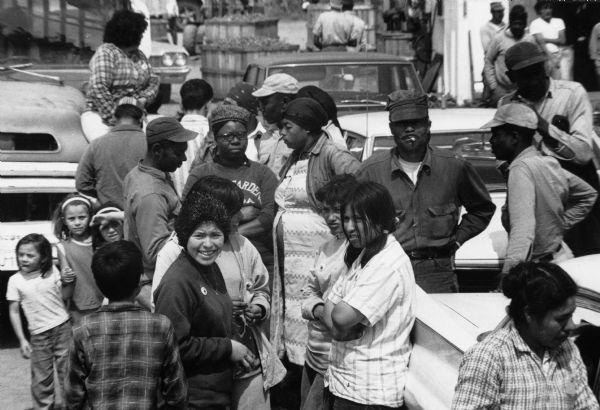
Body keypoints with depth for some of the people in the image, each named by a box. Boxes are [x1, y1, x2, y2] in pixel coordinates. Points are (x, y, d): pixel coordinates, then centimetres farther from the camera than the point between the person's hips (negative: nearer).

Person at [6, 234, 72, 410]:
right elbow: (14, 312, -3)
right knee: (41, 376, 5)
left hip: (63, 327, 1)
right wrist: (22, 340, -7)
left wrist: (68, 283, -11)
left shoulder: (52, 272, -2)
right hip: (39, 334, -1)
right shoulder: (15, 280, -6)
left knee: (67, 370, 7)